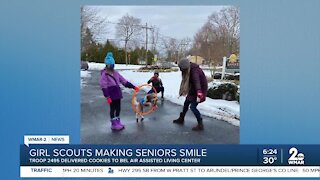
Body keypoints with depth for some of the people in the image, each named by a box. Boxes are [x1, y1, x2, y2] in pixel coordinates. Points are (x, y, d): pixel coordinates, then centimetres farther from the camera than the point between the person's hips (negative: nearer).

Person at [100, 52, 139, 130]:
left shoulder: (115, 73, 9)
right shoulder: (104, 74, -10)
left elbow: (124, 81, 11)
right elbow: (103, 86, -15)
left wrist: (133, 87, 7)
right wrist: (107, 97, -22)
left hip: (117, 93, 7)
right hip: (111, 94, -6)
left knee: (118, 108, 13)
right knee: (113, 108, 3)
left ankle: (118, 122, 29)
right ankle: (113, 124, 15)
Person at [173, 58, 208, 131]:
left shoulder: (194, 71, -30)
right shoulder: (189, 69, -3)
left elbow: (197, 82, -43)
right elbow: (185, 80, 12)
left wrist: (199, 95, -54)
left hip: (200, 89, -9)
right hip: (193, 89, 9)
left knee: (193, 107, -12)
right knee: (186, 103, 19)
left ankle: (200, 125, -3)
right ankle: (181, 119, 37)